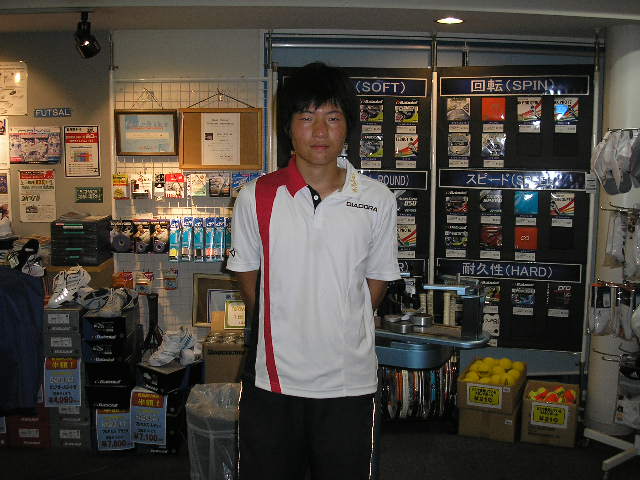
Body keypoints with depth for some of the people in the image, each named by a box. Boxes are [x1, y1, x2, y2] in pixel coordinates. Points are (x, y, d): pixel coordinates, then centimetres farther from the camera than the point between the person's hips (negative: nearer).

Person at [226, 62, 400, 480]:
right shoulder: (257, 197, -3)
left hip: (349, 382, 0)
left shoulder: (377, 200, -2)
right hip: (273, 381, 0)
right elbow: (248, 280, 7)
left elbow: (376, 282, 7)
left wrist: (337, 332, 10)